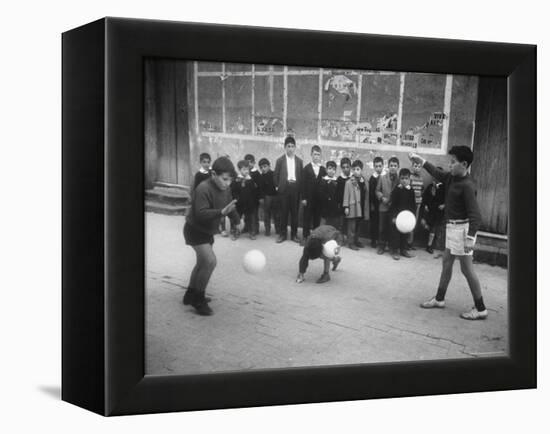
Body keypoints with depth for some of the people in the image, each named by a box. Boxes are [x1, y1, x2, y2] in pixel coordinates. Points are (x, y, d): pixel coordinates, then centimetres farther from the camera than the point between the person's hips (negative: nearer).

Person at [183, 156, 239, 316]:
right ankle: (198, 299, -7)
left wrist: (236, 221, 1)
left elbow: (230, 207, 13)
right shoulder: (203, 189, -29)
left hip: (208, 231, 9)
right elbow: (201, 214, -37)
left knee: (203, 262, 20)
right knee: (210, 261, -20)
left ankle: (191, 295, 37)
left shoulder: (225, 189, -3)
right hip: (195, 230, -9)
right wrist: (221, 212, -47)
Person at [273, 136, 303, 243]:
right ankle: (283, 234, 12)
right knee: (283, 213, 3)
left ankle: (294, 234, 13)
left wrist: (300, 189, 0)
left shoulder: (299, 161, 7)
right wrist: (277, 186, -2)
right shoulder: (280, 160, 3)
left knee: (295, 213, 4)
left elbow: (301, 177, 7)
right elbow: (276, 175, 4)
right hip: (283, 189, -1)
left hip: (295, 189, 1)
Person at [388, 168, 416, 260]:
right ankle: (394, 251, 7)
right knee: (395, 233, -1)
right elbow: (392, 204, -10)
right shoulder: (396, 190, -9)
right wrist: (393, 216, -15)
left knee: (405, 233, 11)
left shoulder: (411, 191, 3)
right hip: (397, 215, -4)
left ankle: (403, 250, 22)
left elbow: (413, 204, 9)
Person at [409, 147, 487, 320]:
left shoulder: (467, 186, -21)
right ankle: (439, 299, 31)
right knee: (447, 262, 18)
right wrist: (421, 160, 20)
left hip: (462, 228, -9)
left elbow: (475, 215, -24)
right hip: (452, 226, 9)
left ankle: (480, 309, 4)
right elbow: (437, 173, 24)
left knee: (467, 268, -4)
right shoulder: (451, 178, 3)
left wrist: (470, 238, -30)